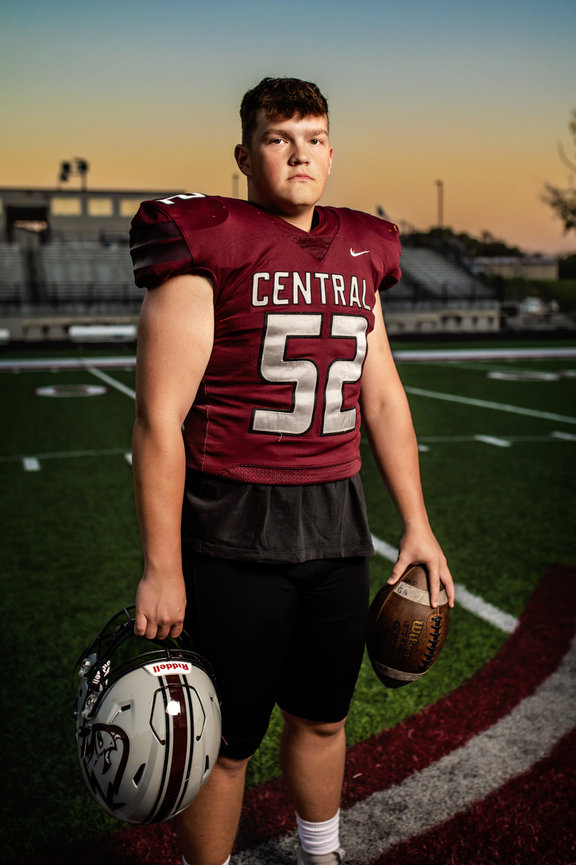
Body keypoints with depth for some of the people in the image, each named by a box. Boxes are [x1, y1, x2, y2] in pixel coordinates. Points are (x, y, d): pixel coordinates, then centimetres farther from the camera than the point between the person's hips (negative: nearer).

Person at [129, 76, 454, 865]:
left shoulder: (358, 254, 10)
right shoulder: (207, 246, -9)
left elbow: (383, 400, 15)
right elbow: (160, 416, -13)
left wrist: (417, 525, 14)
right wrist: (162, 568, -14)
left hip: (336, 525, 6)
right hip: (234, 535, -6)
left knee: (323, 716, 22)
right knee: (223, 741, 7)